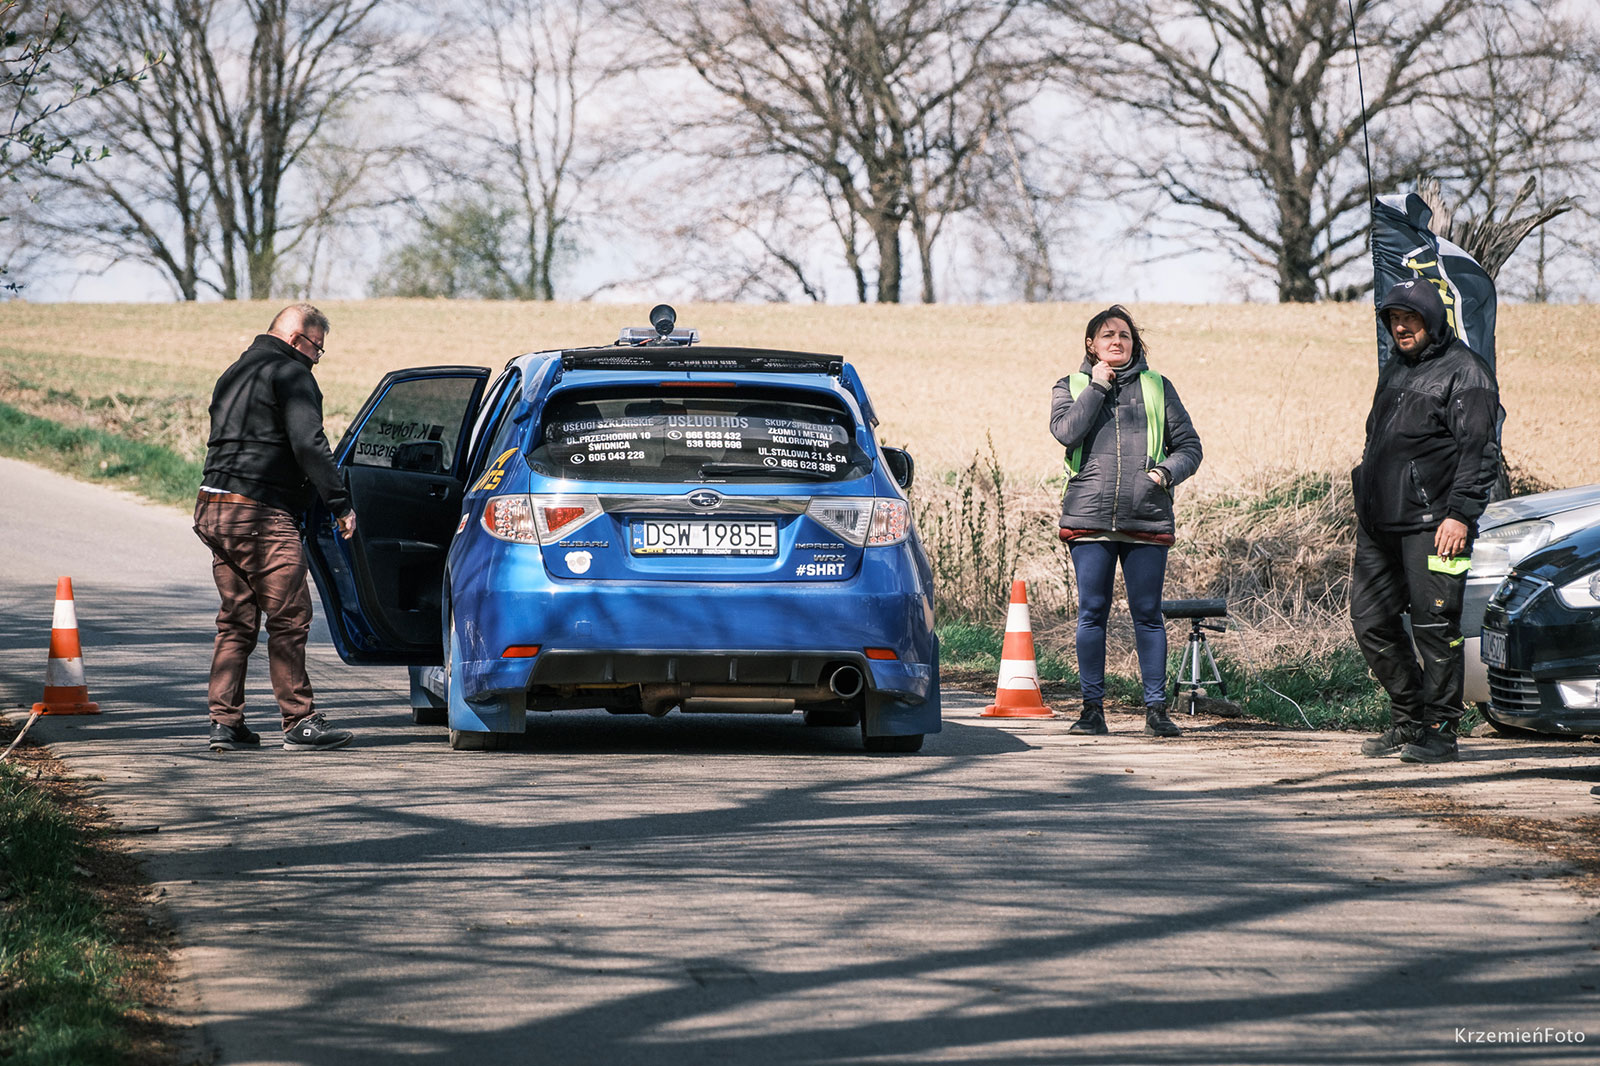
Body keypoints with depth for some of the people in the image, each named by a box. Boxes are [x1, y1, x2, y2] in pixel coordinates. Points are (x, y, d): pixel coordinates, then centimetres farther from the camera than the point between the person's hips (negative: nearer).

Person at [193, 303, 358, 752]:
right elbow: (308, 444, -17)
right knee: (289, 618, -5)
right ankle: (300, 723, -6)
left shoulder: (234, 374, 23)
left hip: (213, 509, 9)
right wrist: (340, 504, -15)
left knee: (235, 621, 12)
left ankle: (225, 722, 9)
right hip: (260, 513, -9)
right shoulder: (290, 373, -6)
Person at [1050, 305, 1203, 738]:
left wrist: (1167, 472, -5)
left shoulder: (1157, 388, 15)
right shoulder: (1071, 387, 13)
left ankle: (1156, 707, 2)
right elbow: (1066, 430, -7)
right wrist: (1097, 386, -4)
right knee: (1092, 612, 0)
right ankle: (1093, 707, 4)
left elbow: (1189, 445, 14)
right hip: (1089, 518, 0)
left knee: (1147, 613, -1)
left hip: (1147, 519, 0)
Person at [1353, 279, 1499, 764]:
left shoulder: (1464, 373, -5)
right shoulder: (1394, 370, 20)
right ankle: (1407, 719, 19)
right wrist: (1366, 507, 22)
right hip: (1380, 523, 8)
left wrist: (1459, 514, -19)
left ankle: (1440, 732, 0)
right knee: (1370, 621, 7)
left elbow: (1478, 451, -12)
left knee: (1435, 627, -7)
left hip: (1432, 523, -8)